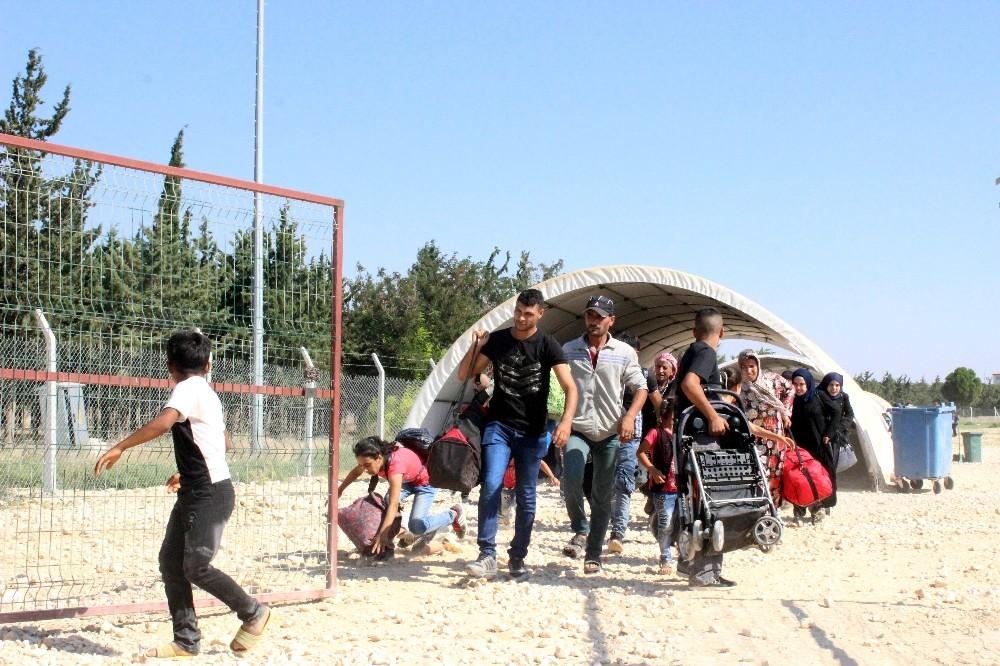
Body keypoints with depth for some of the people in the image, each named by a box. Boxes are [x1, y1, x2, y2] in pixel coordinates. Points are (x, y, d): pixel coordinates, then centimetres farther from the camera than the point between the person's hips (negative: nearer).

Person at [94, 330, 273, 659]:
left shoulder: (188, 389, -12)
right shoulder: (206, 393, 17)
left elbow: (163, 422, -31)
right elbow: (225, 443, 27)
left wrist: (119, 448, -29)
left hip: (211, 495, -9)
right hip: (193, 494, 9)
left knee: (195, 567, -8)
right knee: (170, 560, 6)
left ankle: (255, 614, 9)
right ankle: (186, 641, 8)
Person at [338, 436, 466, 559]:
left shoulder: (395, 464, -43)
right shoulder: (372, 459, -22)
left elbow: (394, 505, -47)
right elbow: (356, 472, 4)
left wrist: (382, 535, -52)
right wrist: (340, 490, 12)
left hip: (425, 481, -7)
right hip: (406, 479, 7)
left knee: (416, 526, -21)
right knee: (388, 500, -25)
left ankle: (454, 514, 3)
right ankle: (387, 546, -15)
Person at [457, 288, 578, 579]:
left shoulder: (547, 346, -5)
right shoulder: (497, 340, 1)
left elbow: (570, 387, -13)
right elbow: (463, 375, 5)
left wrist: (566, 421, -31)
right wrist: (476, 347, -13)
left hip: (533, 433, 0)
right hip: (499, 426, 0)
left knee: (526, 498, 5)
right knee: (491, 486, -17)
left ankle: (518, 558, 17)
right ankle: (487, 556, -18)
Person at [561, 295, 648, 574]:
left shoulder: (624, 353, 3)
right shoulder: (569, 350, 4)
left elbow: (640, 388, 5)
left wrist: (629, 416, -12)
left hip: (610, 432, 1)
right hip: (577, 428, -1)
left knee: (603, 495, 6)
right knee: (571, 478, -24)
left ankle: (594, 554, 15)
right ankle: (580, 530, -1)